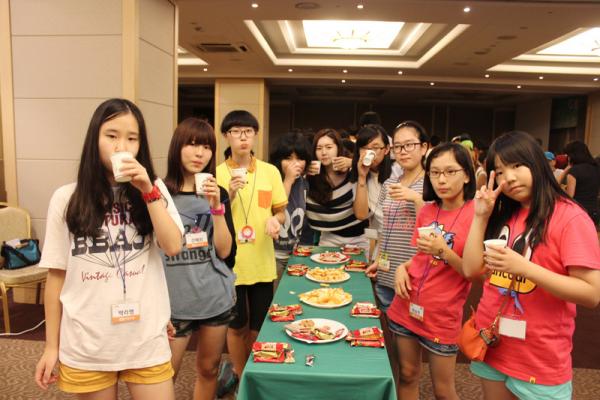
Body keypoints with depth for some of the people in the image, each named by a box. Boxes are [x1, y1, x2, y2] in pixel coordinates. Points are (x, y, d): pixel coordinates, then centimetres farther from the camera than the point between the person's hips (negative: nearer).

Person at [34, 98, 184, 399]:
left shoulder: (154, 190, 1)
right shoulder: (66, 199, -2)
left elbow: (173, 247, -11)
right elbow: (56, 275, 2)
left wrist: (148, 191, -17)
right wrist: (51, 345, 6)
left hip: (146, 340, 1)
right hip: (86, 345, 0)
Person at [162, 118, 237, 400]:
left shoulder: (218, 194, 3)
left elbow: (224, 251, -5)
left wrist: (216, 206, -16)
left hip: (217, 299, 3)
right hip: (173, 303, -3)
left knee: (208, 369, 17)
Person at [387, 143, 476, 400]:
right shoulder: (426, 211, 4)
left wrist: (444, 251, -27)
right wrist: (403, 267, -3)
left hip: (442, 316, -5)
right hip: (407, 308, 5)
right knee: (407, 376, 17)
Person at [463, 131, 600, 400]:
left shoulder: (570, 218, -15)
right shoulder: (503, 215, 5)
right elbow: (471, 270, -2)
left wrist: (524, 267, -29)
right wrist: (481, 216, -7)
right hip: (492, 345, 6)